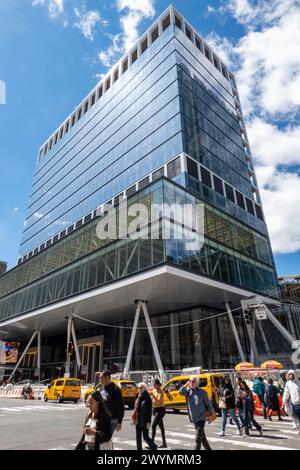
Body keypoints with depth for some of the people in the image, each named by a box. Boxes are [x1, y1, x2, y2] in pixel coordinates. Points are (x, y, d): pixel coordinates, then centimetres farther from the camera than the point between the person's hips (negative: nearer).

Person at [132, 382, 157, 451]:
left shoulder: (147, 398, -12)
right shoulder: (138, 398, 8)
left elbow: (149, 411, -13)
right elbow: (136, 409, 14)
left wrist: (148, 422, -16)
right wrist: (134, 419, 12)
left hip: (144, 421, -7)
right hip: (138, 421, 7)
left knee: (145, 436, 0)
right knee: (138, 437, 9)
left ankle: (154, 447, 22)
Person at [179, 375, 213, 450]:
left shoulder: (202, 392, -10)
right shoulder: (188, 391, -1)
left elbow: (208, 404, -2)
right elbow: (181, 392, -21)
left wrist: (210, 415, -1)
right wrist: (187, 384, -18)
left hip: (201, 417, -5)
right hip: (194, 418, 5)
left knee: (198, 438, -7)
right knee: (202, 436, 19)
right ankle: (208, 448, 37)